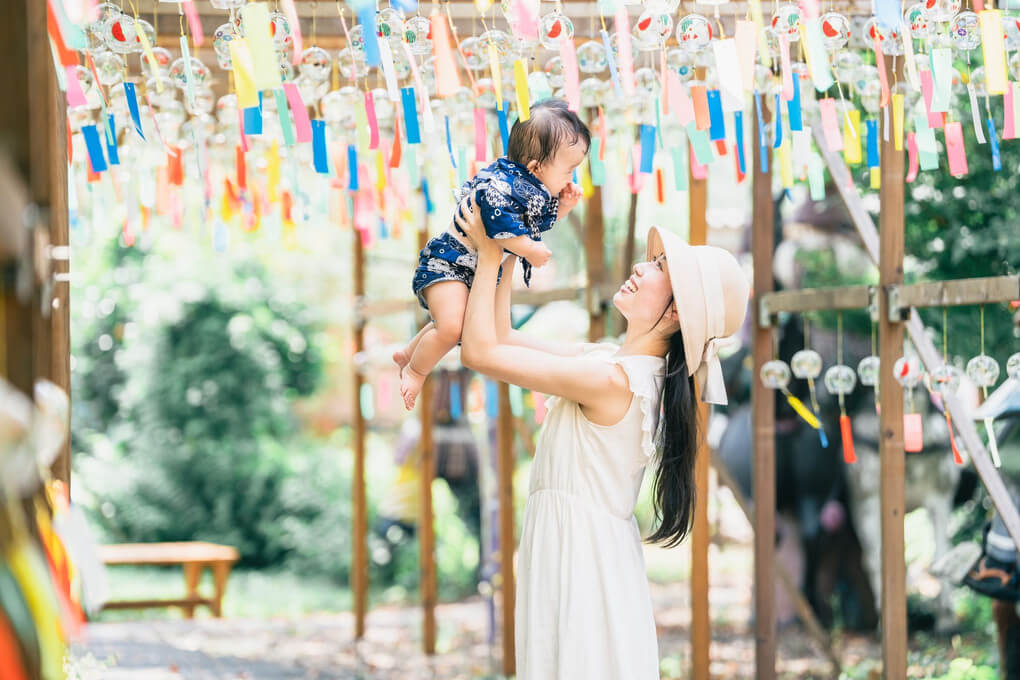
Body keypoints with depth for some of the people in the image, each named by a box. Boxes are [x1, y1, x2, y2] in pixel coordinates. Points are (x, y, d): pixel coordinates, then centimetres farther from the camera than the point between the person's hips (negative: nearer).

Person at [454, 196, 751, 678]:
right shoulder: (613, 361, 6)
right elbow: (502, 340, 13)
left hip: (580, 548, -9)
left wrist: (490, 256, -7)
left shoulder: (611, 379, -21)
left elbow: (480, 351, -17)